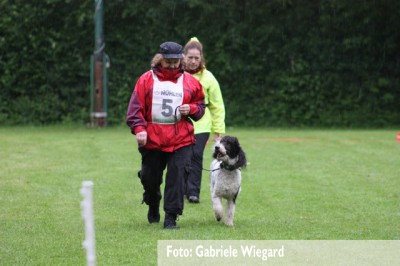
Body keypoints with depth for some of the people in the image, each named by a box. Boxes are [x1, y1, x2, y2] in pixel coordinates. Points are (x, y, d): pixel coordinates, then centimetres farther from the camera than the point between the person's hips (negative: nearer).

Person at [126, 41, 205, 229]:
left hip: (181, 141, 0)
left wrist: (191, 109, -6)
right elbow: (135, 107, -2)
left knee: (177, 176, -11)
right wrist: (139, 129, -15)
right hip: (152, 139, 0)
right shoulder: (146, 80, 2)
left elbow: (201, 106, 16)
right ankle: (153, 207, 40)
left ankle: (171, 217, -5)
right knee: (150, 178, 11)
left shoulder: (190, 82, 7)